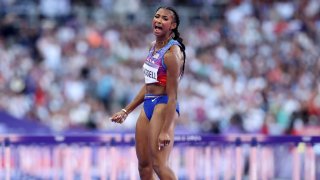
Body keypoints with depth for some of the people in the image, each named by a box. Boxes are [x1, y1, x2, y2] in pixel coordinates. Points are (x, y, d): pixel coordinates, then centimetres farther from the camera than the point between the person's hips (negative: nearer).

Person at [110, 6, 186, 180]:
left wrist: (166, 130, -22)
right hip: (148, 105, 10)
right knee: (144, 164, 10)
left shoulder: (172, 52, -14)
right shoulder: (154, 46, 13)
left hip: (164, 106, -9)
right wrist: (126, 111, 23)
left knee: (158, 163, -18)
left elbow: (173, 95, -17)